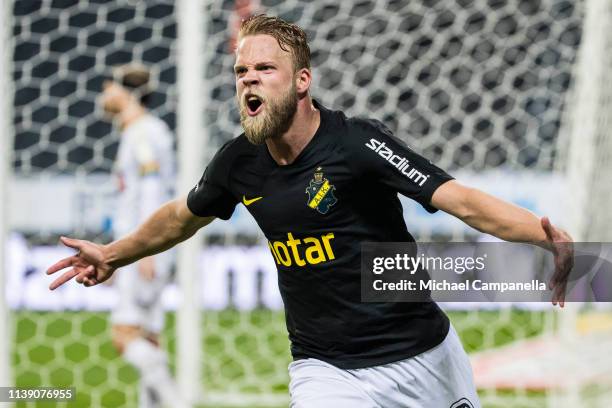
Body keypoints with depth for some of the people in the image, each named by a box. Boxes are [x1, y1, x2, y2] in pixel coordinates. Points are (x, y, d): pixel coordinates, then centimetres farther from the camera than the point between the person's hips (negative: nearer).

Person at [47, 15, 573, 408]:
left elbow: (460, 199, -28)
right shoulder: (239, 162, -2)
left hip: (424, 355, -3)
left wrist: (545, 235, -44)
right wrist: (114, 254, 35)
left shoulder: (356, 143, -18)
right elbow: (183, 216, 21)